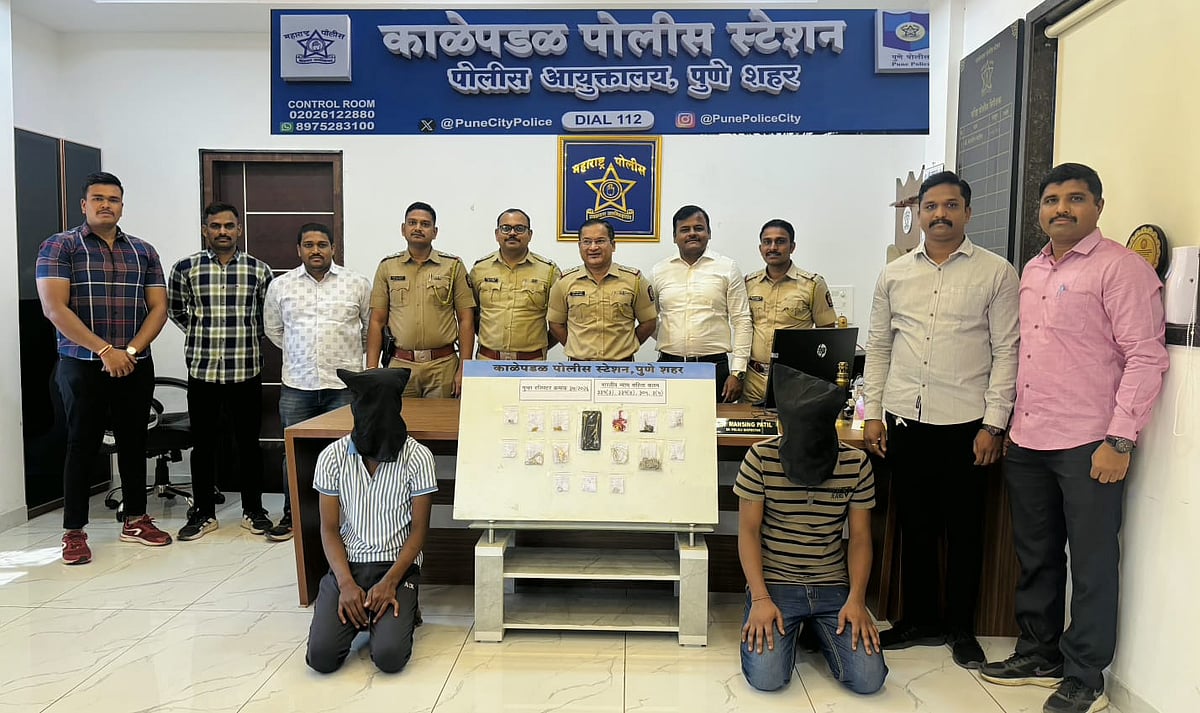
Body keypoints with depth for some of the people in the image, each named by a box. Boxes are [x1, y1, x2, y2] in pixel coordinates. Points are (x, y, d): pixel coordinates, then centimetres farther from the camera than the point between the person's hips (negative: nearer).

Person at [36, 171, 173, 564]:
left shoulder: (144, 251, 10)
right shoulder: (60, 246, -2)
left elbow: (158, 307, 5)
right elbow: (54, 308, -12)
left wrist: (131, 351, -10)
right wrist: (105, 350, -18)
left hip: (136, 366, 4)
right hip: (82, 365, -3)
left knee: (134, 442, 10)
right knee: (83, 445, 2)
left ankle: (135, 520, 22)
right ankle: (74, 531, 12)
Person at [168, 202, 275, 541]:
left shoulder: (259, 270, 1)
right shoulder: (185, 269, 0)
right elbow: (175, 311, 14)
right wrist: (202, 335, 11)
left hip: (246, 370, 0)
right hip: (202, 370, 0)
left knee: (248, 442, 8)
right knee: (203, 443, 9)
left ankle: (253, 510, 21)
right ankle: (204, 513, 22)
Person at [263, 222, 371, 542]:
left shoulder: (357, 284, 3)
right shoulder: (280, 285, 7)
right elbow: (273, 329, 19)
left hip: (344, 385, -1)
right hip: (296, 385, 2)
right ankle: (292, 515, 23)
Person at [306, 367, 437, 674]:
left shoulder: (418, 457, -10)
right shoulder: (332, 457, -4)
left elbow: (419, 530, -5)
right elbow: (329, 529, 0)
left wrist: (389, 582, -17)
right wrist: (346, 583, -14)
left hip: (397, 565, -2)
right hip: (346, 565, 2)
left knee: (390, 657, -21)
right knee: (322, 656, -16)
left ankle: (401, 612, 12)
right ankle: (359, 614, 15)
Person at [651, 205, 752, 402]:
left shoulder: (727, 268, 4)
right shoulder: (659, 271, 10)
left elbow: (742, 321, 1)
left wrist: (737, 373, -5)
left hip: (714, 366, -1)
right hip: (668, 365, 2)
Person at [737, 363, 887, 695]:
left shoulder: (857, 464, -5)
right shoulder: (761, 458, -11)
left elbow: (860, 538, 1)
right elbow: (749, 531, -7)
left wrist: (856, 599, -11)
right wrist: (760, 598, -16)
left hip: (833, 587, 2)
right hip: (774, 584, -2)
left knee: (868, 679, -12)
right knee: (766, 677, -20)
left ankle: (817, 630, 20)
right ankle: (790, 628, 15)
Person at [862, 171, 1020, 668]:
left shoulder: (996, 273, 0)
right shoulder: (894, 274, 9)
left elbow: (1006, 351, -3)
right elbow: (878, 346, 10)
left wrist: (993, 424, -8)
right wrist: (872, 413, 4)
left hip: (965, 423, -3)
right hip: (905, 421, 3)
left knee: (964, 531, 9)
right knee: (914, 526, 13)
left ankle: (961, 628, 26)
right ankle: (918, 619, 28)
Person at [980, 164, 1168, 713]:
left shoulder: (1122, 268, -8)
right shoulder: (1032, 271, 14)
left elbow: (1146, 357, -13)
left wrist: (1120, 440, -18)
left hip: (1088, 445, -7)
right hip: (1026, 442, 7)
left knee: (1091, 563, 4)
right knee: (1035, 557, 16)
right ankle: (1039, 654, 31)